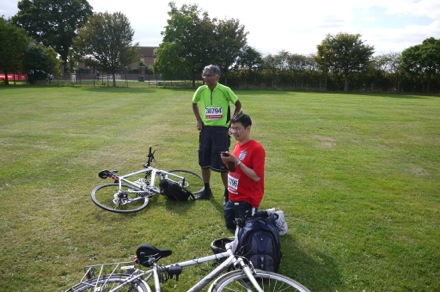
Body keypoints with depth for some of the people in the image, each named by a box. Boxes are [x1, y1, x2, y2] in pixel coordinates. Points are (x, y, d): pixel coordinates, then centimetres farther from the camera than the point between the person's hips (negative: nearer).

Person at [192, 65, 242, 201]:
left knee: (222, 163, -4)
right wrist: (199, 121, 9)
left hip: (221, 130, -4)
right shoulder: (201, 90, -1)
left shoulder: (225, 90, -13)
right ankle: (207, 190, 26)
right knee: (204, 161, 10)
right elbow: (194, 104, 18)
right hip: (206, 129, 5)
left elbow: (238, 105, 1)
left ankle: (228, 192, 13)